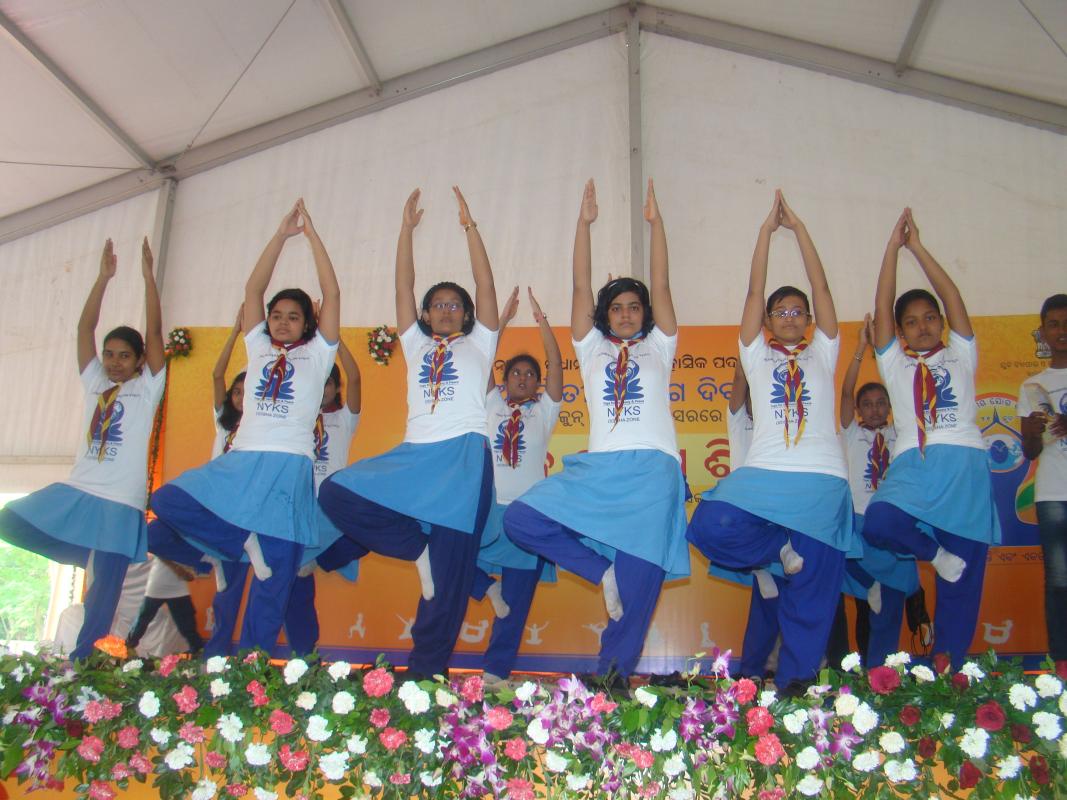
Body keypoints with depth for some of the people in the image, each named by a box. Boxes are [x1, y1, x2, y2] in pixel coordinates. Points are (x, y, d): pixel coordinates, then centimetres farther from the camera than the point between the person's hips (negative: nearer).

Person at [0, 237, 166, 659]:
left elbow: (154, 332, -8)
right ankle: (87, 556, 7)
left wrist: (149, 276, -11)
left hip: (120, 503, -5)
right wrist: (103, 278, -1)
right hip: (74, 491, 5)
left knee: (103, 590, -3)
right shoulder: (95, 383, 13)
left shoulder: (147, 388, 1)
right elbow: (84, 328, 6)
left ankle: (81, 660, 10)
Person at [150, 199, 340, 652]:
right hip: (239, 462, 4)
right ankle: (244, 542, -5)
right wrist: (282, 235, 7)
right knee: (167, 500, -14)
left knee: (274, 575, -5)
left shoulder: (316, 355, 9)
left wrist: (310, 233, 1)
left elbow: (332, 293, 1)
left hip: (289, 469, -3)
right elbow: (253, 289, 12)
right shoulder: (259, 351, 17)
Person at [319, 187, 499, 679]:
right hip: (412, 455, 4)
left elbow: (485, 284, 5)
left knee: (450, 570, -7)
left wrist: (469, 226, 3)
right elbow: (403, 287, 16)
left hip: (463, 457, -4)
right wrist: (407, 228, 12)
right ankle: (417, 551, -1)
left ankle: (426, 671, 1)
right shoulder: (416, 345, 21)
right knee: (336, 493, -14)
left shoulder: (477, 344, 14)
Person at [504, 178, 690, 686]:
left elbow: (661, 286, 10)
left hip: (653, 471, -2)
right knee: (519, 519, -15)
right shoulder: (593, 350, 21)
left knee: (641, 578, -10)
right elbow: (581, 287, 13)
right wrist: (584, 224, 8)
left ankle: (613, 674, 0)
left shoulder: (658, 348, 19)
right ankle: (603, 572, -2)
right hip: (597, 469, 2)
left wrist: (656, 222, 5)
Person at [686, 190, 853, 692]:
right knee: (710, 529, -26)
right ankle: (780, 549, 1)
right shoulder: (757, 356, 16)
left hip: (822, 482, 1)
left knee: (811, 591, -2)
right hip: (762, 475, 0)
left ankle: (795, 685, 11)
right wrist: (767, 229, 12)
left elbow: (821, 288, 13)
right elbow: (754, 291, 10)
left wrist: (798, 228, 14)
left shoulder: (821, 354, 18)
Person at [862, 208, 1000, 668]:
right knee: (877, 524, -31)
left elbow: (953, 298, 11)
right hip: (913, 465, 0)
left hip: (965, 465, 0)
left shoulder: (960, 355, 19)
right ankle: (938, 554, -1)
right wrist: (894, 246, 10)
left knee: (962, 584, -4)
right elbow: (881, 306, 10)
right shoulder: (894, 364, 18)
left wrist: (917, 247, 11)